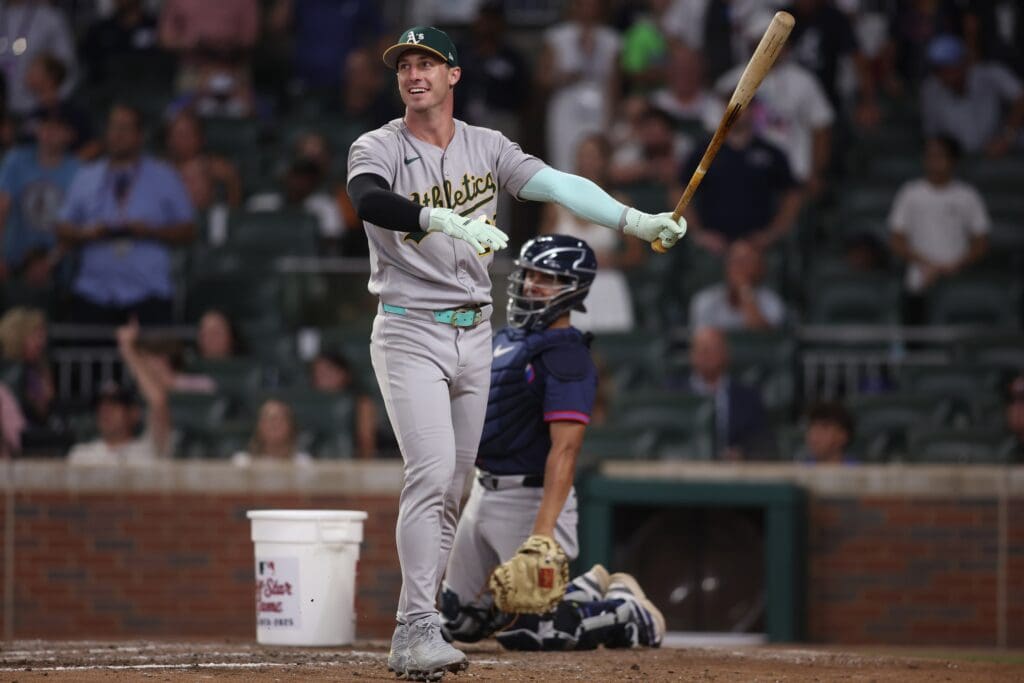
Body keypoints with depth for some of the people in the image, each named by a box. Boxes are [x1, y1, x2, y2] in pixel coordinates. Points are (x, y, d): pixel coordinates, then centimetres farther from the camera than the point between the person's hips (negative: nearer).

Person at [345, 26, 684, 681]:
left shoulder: (488, 148, 7)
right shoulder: (378, 148, -7)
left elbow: (557, 184, -4)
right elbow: (369, 200, -29)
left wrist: (636, 220, -17)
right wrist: (445, 221, -47)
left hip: (474, 335, 5)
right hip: (410, 333, -5)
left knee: (453, 487, 6)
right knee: (431, 473, -18)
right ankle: (419, 630, -20)